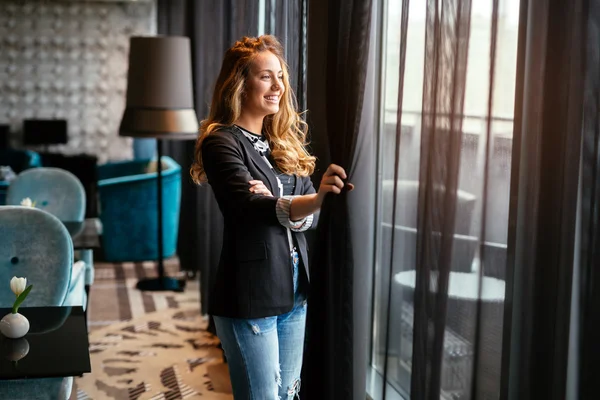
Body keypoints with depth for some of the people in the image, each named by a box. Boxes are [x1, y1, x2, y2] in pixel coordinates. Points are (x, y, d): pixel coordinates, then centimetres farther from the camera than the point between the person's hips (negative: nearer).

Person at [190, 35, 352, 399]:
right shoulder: (221, 142, -11)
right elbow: (251, 208, -27)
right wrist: (318, 198, -43)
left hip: (294, 288, 7)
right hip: (249, 294, -7)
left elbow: (306, 215, 5)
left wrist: (274, 203, -17)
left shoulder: (284, 141, 10)